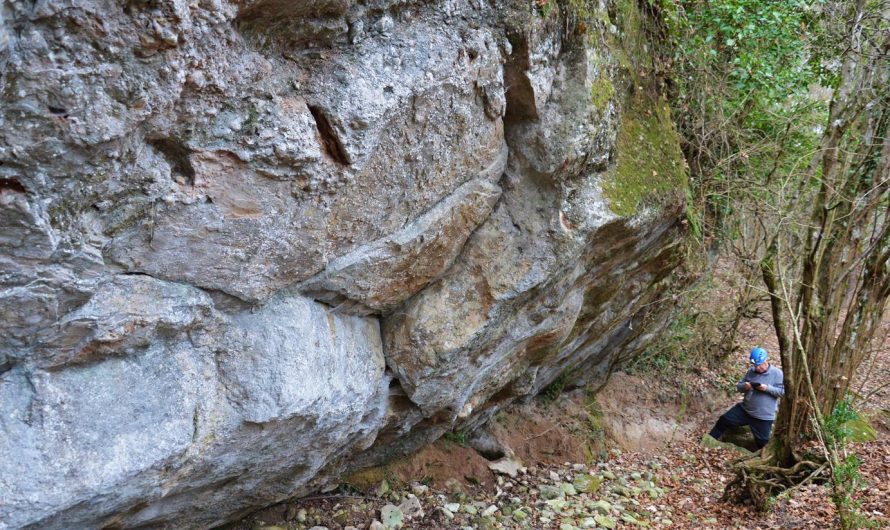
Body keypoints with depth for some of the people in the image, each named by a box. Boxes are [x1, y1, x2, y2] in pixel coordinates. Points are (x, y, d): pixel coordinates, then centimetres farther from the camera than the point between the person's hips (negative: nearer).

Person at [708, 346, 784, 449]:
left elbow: (783, 391, -14)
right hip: (744, 409, 5)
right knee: (724, 421, 4)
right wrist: (744, 386, -14)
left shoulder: (777, 373, -10)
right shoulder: (751, 371, 4)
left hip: (763, 416, -5)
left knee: (762, 442, 3)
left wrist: (767, 388, -26)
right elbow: (738, 386, 10)